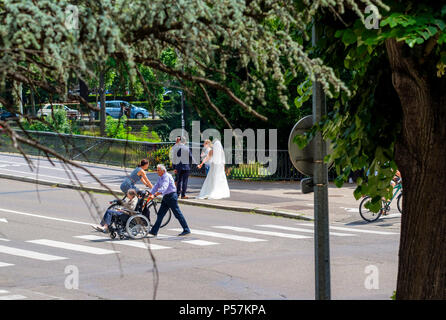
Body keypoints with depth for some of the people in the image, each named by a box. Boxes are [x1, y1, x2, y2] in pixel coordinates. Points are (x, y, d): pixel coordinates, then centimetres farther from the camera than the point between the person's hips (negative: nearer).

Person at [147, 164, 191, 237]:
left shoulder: (167, 176, -18)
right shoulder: (160, 178, 13)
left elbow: (163, 188, -30)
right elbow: (156, 187, 19)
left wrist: (154, 195, -37)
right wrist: (150, 194, 7)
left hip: (171, 196, -9)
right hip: (165, 197, 9)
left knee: (177, 214, -5)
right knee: (160, 214, 6)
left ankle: (186, 230, 2)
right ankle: (154, 231, 7)